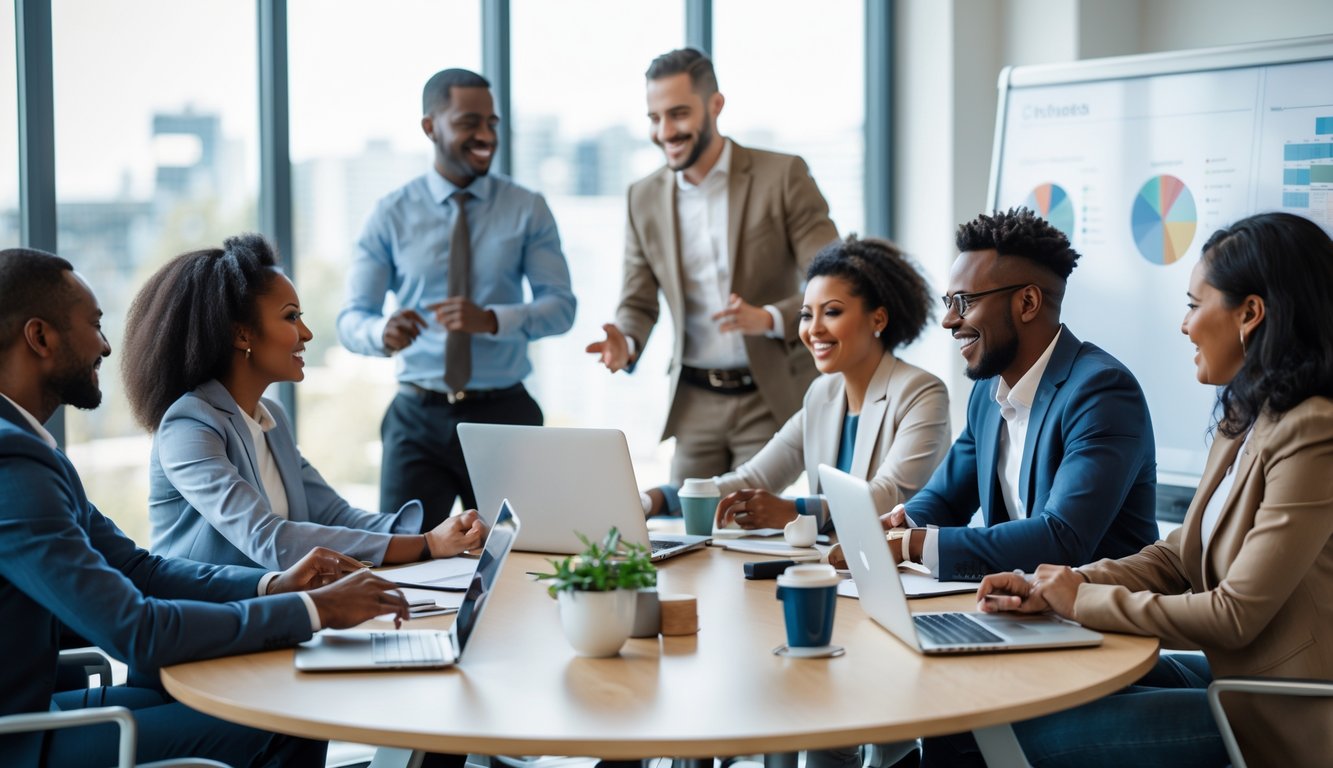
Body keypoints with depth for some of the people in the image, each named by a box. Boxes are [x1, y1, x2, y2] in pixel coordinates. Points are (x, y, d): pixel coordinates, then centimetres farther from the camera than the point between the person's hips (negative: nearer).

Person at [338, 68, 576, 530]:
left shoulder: (528, 210, 2)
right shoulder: (392, 215, 1)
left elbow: (561, 306, -5)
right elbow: (351, 317, -3)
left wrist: (491, 319, -24)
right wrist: (382, 332, -27)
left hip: (503, 413, 1)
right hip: (419, 418, 0)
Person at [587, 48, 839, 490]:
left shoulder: (783, 176, -5)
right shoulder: (644, 198, 8)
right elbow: (638, 303, 11)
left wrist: (768, 318, -27)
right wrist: (626, 346, -12)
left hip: (770, 400, -4)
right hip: (694, 404, 4)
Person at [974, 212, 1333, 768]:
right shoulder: (1242, 422, 10)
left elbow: (1237, 615, -21)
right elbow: (1176, 558, 12)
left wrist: (1082, 601, -11)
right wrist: (1049, 590, -3)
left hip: (1279, 716, -8)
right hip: (1229, 673, 9)